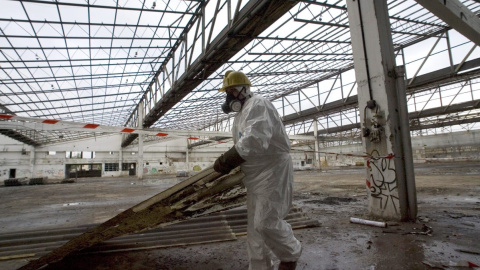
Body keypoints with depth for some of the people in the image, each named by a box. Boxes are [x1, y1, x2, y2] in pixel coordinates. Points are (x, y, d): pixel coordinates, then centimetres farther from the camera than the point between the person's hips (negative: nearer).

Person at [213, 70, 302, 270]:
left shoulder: (257, 104, -14)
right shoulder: (241, 114, 18)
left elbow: (255, 140, -31)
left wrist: (225, 160, -26)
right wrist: (228, 162, 4)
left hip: (273, 170, -10)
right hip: (255, 175, 10)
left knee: (267, 222, -8)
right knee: (255, 224, 12)